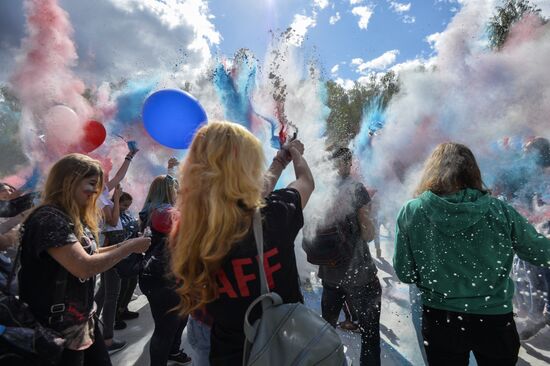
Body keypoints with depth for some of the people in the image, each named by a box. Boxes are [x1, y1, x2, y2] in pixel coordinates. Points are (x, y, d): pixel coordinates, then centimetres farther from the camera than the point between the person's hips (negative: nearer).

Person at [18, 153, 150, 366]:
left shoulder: (76, 218, 9)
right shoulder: (49, 219, -22)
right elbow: (85, 267, -30)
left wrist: (122, 246, 0)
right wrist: (130, 247, -21)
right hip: (58, 327, -9)